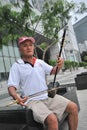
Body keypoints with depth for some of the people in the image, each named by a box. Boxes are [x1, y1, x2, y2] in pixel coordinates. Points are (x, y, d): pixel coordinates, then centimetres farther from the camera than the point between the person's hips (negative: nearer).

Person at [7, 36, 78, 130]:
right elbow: (11, 87, -8)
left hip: (48, 96, 6)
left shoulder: (40, 62, 12)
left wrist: (58, 65, -5)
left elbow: (52, 71, 18)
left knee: (73, 107, -5)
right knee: (52, 119, -29)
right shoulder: (16, 66, -4)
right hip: (32, 101, -5)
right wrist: (17, 97, -31)